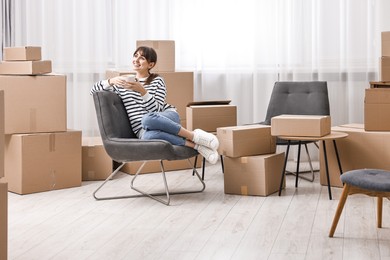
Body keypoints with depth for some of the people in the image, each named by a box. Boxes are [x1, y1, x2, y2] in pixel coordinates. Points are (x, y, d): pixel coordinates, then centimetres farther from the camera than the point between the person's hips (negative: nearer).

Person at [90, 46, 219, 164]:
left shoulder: (158, 81, 7)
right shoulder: (124, 82, 16)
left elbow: (157, 109, -7)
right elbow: (93, 90, 12)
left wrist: (142, 90, -19)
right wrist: (111, 81, -6)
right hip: (143, 131, 1)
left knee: (148, 119, -41)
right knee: (149, 136, -41)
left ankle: (194, 135, -29)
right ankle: (194, 144, -31)